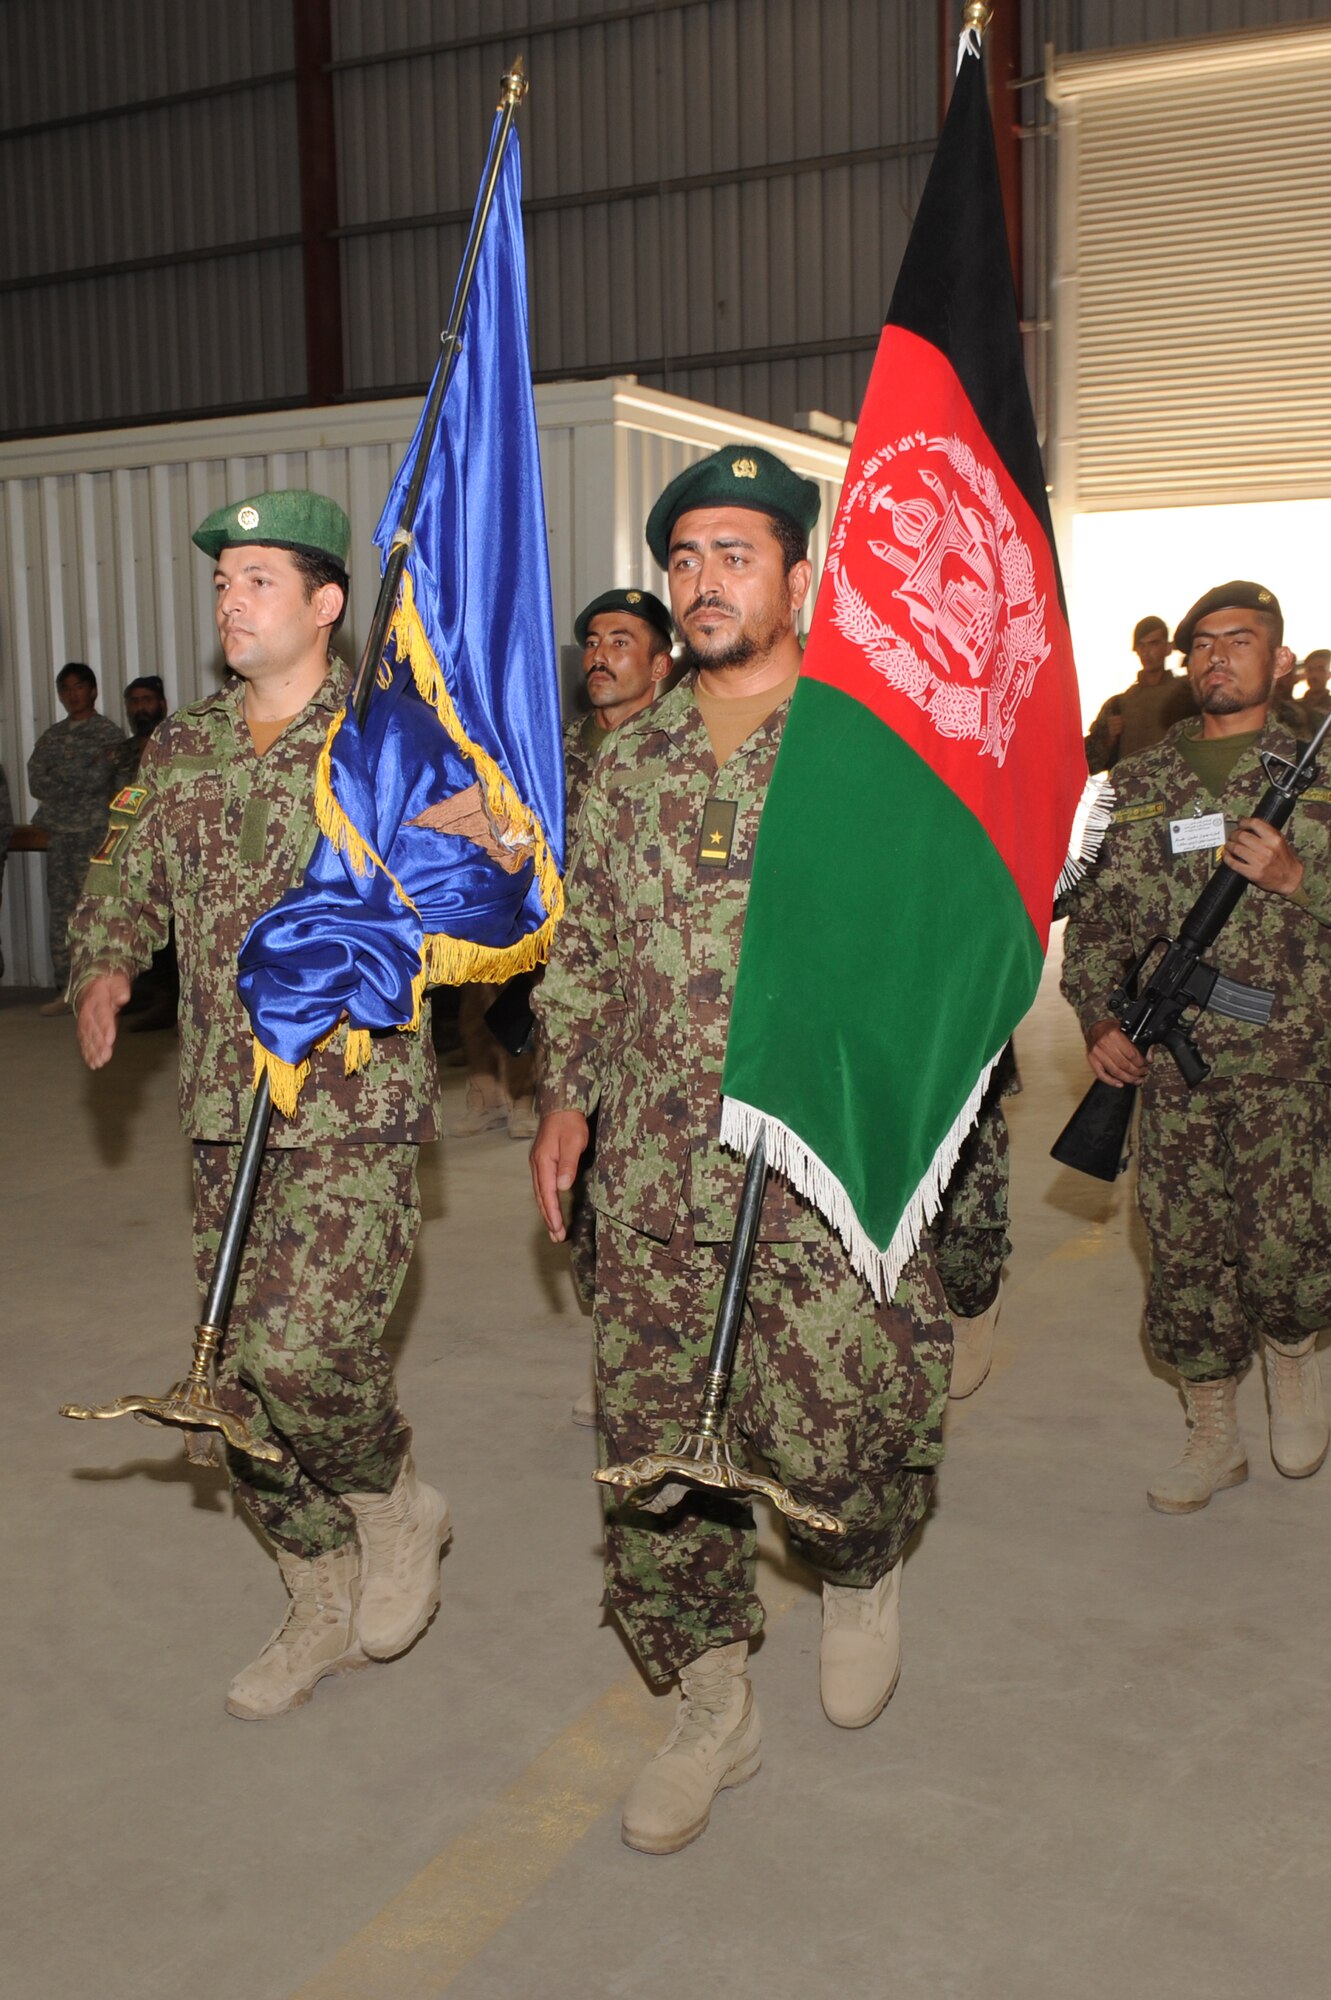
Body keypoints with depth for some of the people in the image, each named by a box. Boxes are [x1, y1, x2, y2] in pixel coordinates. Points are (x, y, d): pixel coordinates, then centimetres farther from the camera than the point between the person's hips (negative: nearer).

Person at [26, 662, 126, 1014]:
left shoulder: (109, 733, 1)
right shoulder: (50, 737, 17)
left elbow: (99, 779, -12)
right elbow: (35, 783, 4)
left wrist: (58, 776, -8)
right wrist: (83, 775, -5)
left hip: (94, 833, -6)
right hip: (58, 834, 6)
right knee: (60, 911, 5)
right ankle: (65, 991, 9)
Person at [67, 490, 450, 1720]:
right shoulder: (181, 750, 11)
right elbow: (122, 883, 20)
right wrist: (103, 967, 0)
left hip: (357, 1110, -6)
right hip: (225, 1116, 6)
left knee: (299, 1342, -23)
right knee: (242, 1375, 10)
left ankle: (395, 1505, 11)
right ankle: (326, 1607, 31)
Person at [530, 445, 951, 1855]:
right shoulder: (628, 760, 11)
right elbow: (584, 944, 18)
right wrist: (567, 1091, 11)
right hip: (652, 1173, 4)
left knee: (827, 1443, -4)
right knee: (653, 1447, 8)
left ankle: (862, 1573, 35)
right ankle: (712, 1712, 29)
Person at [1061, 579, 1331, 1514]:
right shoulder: (1138, 782, 9)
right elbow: (1097, 912, 7)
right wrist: (1099, 1018, -6)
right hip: (1172, 1063, 2)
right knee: (1183, 1255, 6)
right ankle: (1215, 1437, 25)